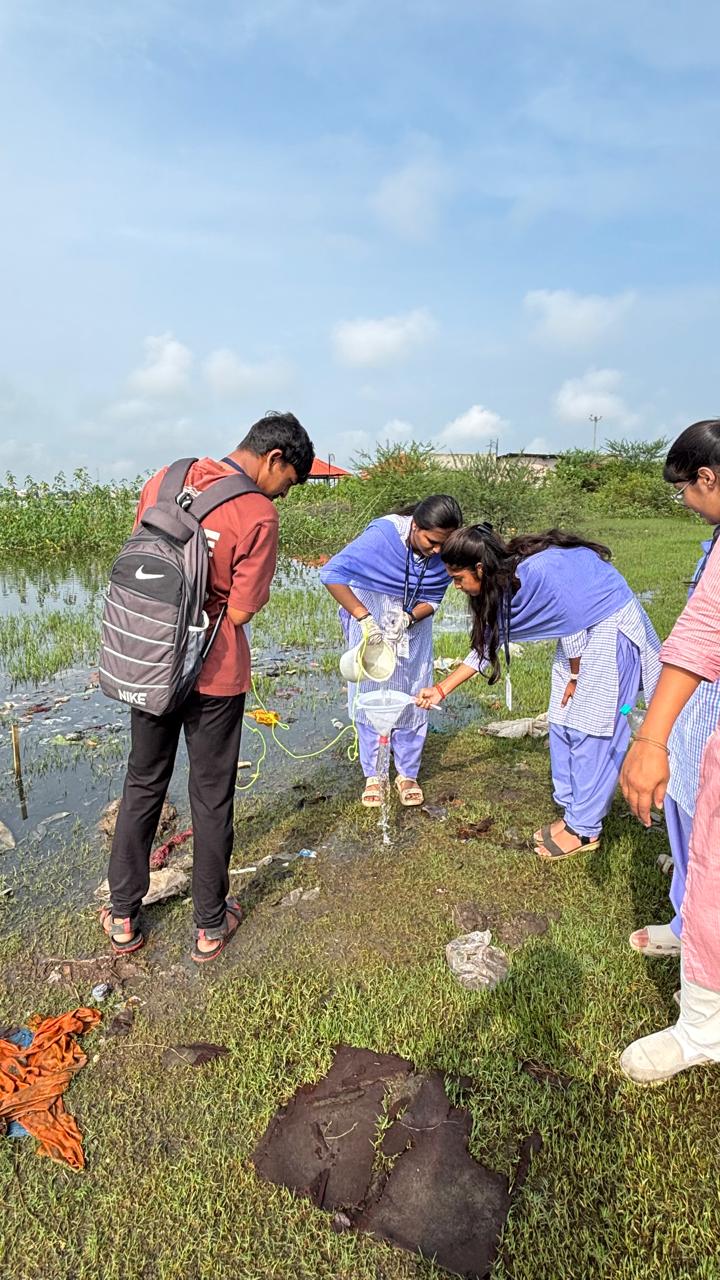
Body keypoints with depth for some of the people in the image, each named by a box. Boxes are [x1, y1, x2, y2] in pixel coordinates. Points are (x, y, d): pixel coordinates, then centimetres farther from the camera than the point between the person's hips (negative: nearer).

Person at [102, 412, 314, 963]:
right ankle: (211, 925, 28)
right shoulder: (258, 515, -18)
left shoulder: (163, 480, 0)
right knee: (212, 798, 11)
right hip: (215, 674, -5)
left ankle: (123, 915, 32)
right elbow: (241, 612, -14)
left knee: (143, 785, 20)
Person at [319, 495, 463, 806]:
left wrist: (408, 617, -28)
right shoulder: (382, 534, -29)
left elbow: (432, 600, -6)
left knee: (412, 700, 6)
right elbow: (331, 573, -32)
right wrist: (363, 616, -39)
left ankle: (407, 774, 22)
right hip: (371, 622, -3)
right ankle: (373, 775, 18)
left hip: (413, 622, 3)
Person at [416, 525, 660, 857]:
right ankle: (573, 812, 18)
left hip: (612, 626, -8)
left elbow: (573, 624, -23)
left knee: (591, 729, -6)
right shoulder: (502, 581, -4)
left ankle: (584, 829, 4)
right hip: (580, 628, 9)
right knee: (562, 725, 7)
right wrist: (441, 689, 5)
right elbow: (487, 643, 5)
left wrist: (575, 677, -6)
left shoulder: (535, 571, -32)